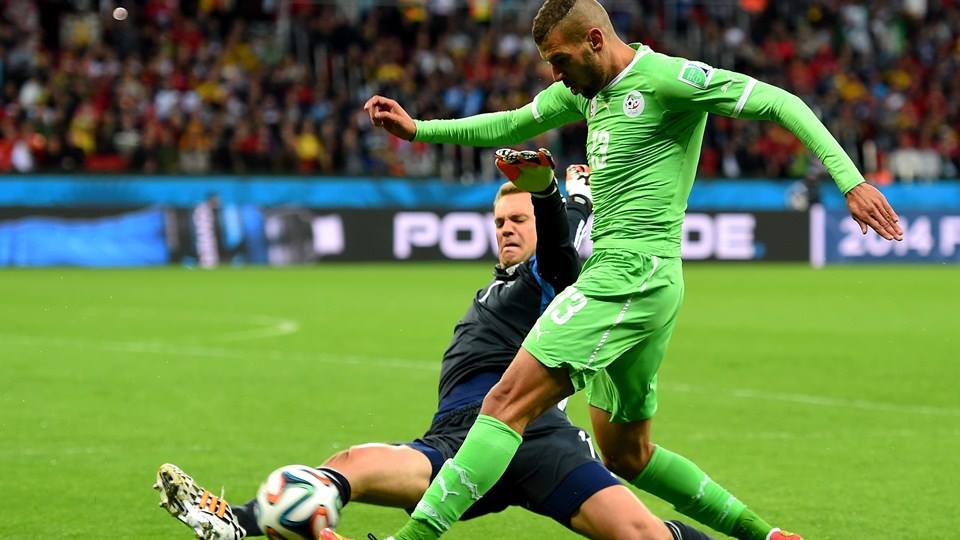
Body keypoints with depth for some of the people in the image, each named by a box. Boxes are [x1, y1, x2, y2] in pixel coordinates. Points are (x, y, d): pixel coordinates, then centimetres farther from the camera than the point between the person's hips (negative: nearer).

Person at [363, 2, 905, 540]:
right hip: (620, 275, 10)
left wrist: (850, 180, -21)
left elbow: (780, 104, -12)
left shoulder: (665, 79, -10)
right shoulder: (587, 88, 17)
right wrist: (418, 129, 25)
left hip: (632, 273, -10)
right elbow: (510, 127, 32)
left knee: (508, 401, -16)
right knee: (628, 456, 16)